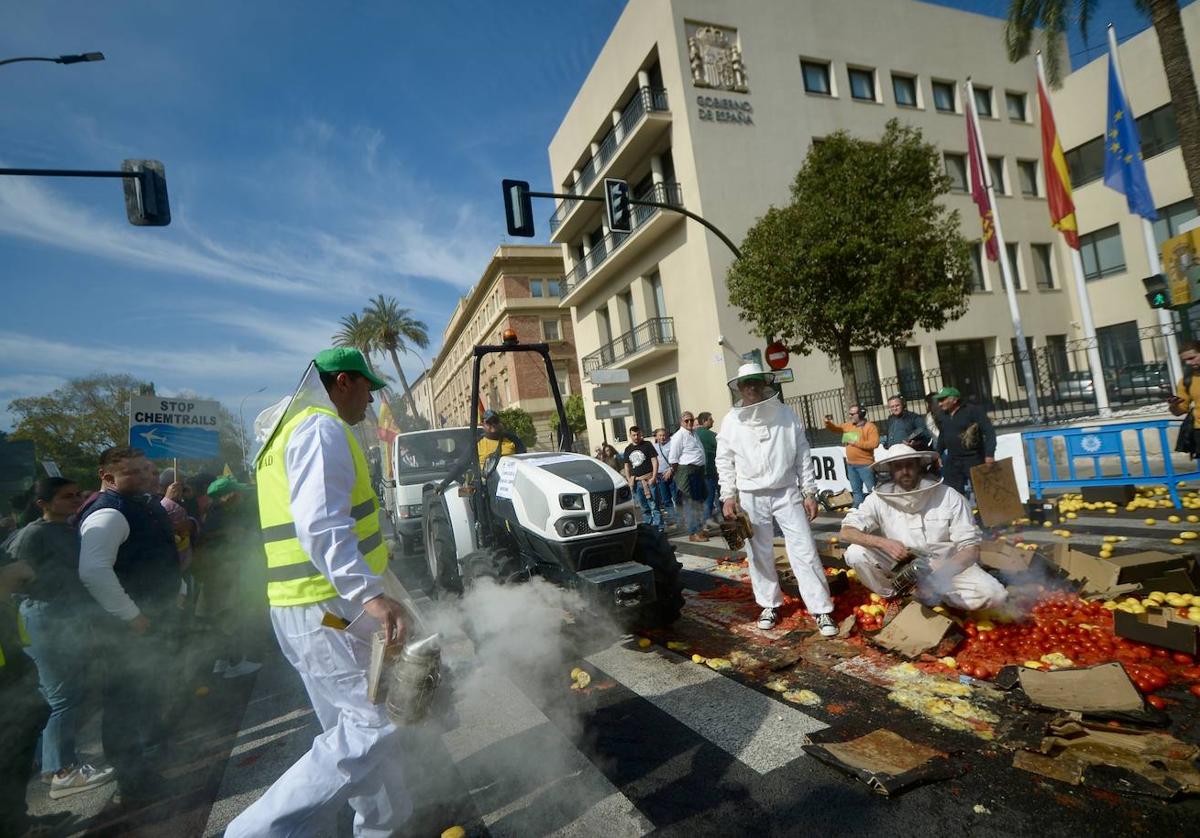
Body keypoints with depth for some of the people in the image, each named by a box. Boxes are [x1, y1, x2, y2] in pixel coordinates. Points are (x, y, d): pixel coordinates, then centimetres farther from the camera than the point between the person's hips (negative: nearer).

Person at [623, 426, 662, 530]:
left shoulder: (647, 445, 0)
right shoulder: (628, 449, 14)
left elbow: (655, 461, -3)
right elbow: (627, 466, 17)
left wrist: (653, 477, -12)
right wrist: (629, 481, 7)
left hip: (648, 480, -5)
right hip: (636, 482, 5)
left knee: (654, 506, -7)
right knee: (644, 508, 12)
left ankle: (658, 528, -5)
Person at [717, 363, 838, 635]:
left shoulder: (786, 414, 1)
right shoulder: (731, 421, 0)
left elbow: (803, 455, 3)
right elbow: (725, 462, 5)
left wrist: (810, 492, 1)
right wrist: (728, 496, -2)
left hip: (787, 493, 0)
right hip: (751, 497, 1)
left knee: (804, 551, -2)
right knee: (760, 555, 10)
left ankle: (821, 609, 8)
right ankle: (769, 605, 27)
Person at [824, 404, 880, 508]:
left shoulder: (870, 427, -10)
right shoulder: (847, 425, 9)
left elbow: (874, 443, -20)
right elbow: (834, 428, 19)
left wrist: (856, 443, -19)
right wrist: (828, 422, -3)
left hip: (865, 464, -7)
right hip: (850, 464, 7)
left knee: (872, 489, -2)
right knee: (856, 490, 15)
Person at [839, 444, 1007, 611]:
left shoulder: (949, 497, -12)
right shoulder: (879, 498, -10)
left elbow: (971, 548, -12)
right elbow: (846, 532, -14)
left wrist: (943, 568, -32)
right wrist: (883, 543, -31)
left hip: (946, 565, 0)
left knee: (994, 594, -26)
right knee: (855, 553, -23)